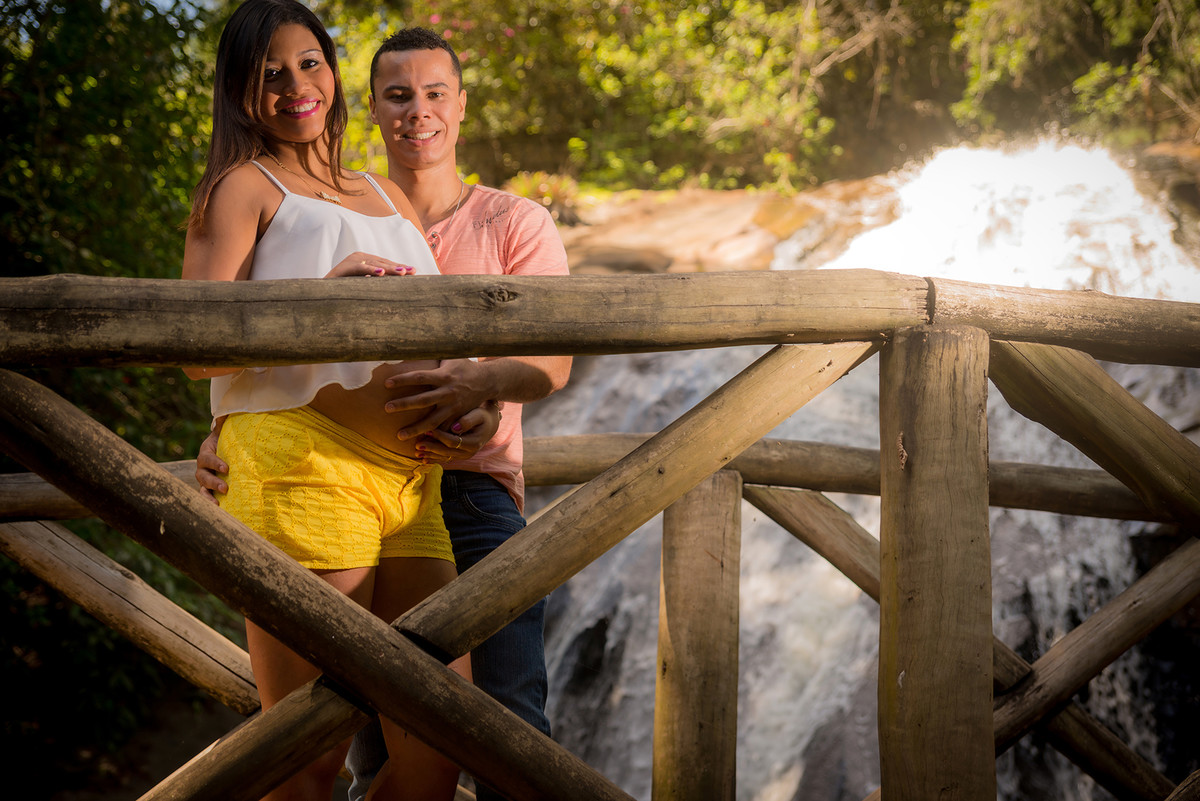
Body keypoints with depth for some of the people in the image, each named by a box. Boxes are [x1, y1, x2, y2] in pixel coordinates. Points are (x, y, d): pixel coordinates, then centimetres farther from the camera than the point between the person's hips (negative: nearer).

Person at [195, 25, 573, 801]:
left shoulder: (516, 223, 10)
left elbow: (553, 362, -4)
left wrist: (481, 379, -27)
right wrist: (224, 436, -12)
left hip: (475, 485, -2)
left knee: (511, 717, -12)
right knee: (375, 729, 3)